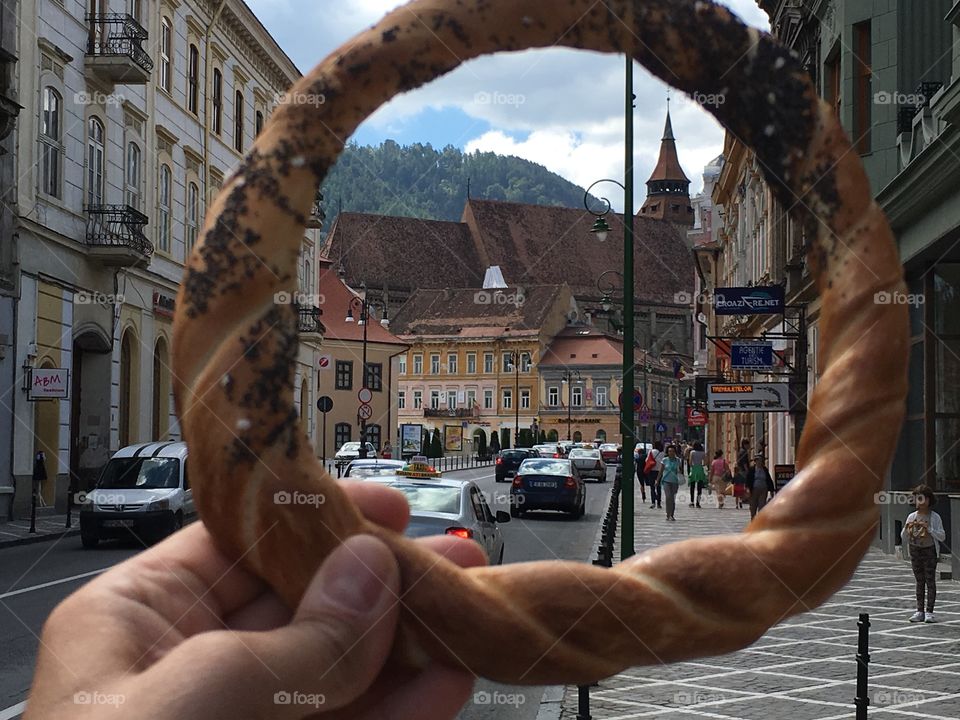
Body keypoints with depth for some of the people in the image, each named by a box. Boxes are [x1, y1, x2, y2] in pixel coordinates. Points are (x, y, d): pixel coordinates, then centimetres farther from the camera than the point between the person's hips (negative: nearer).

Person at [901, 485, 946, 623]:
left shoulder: (935, 517, -5)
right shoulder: (911, 517, 4)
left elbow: (942, 537, -10)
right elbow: (903, 537, 6)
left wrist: (929, 528, -22)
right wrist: (907, 529, -15)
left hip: (930, 551, -3)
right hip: (915, 550, 3)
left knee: (930, 580, -3)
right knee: (919, 581, 7)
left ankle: (929, 612, 0)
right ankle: (920, 611, 9)